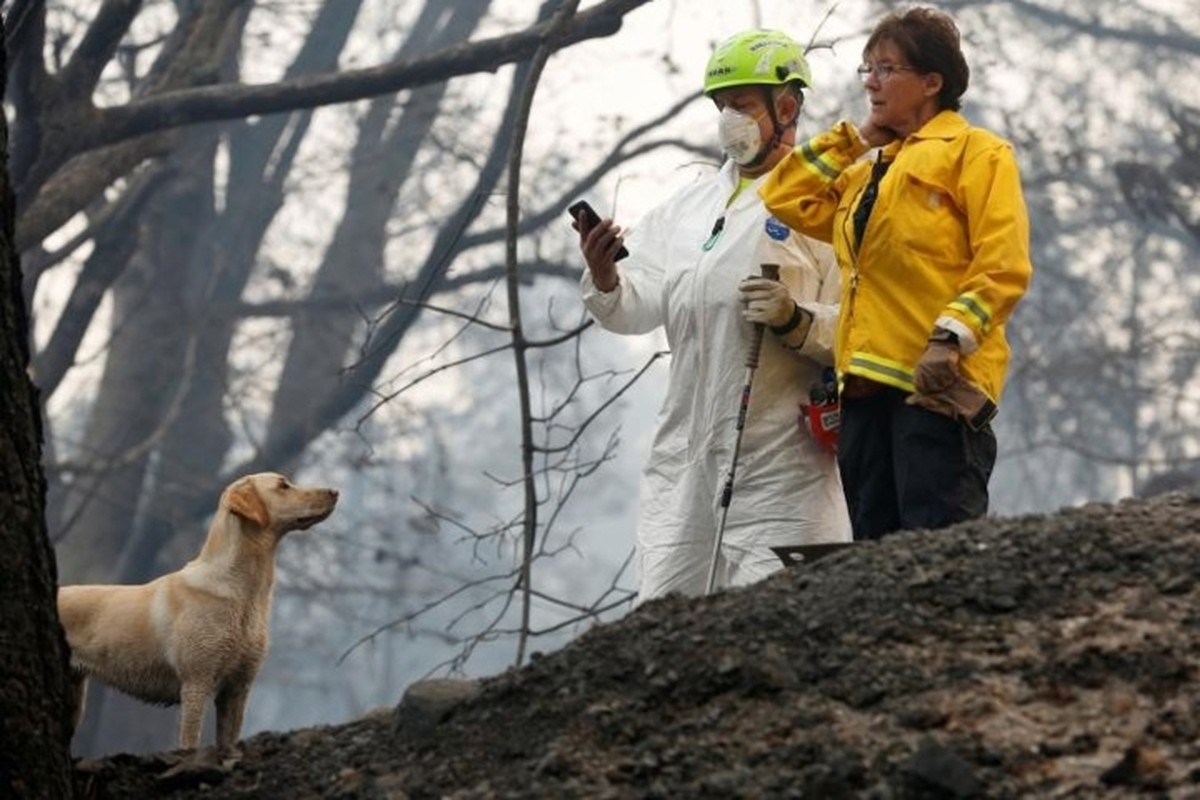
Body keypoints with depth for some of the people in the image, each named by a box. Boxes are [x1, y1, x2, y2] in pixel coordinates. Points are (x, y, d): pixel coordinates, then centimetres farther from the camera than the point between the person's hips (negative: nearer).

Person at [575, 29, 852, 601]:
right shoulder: (689, 206, 19)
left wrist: (795, 319, -24)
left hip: (779, 466, -6)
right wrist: (605, 279, -12)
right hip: (684, 461, 6)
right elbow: (638, 306, 9)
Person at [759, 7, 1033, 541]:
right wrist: (854, 138, 21)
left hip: (937, 382, -8)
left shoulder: (975, 152, 4)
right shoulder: (868, 171, 27)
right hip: (867, 383, 8)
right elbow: (784, 198, 25)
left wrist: (951, 337, -20)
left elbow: (1003, 264, -7)